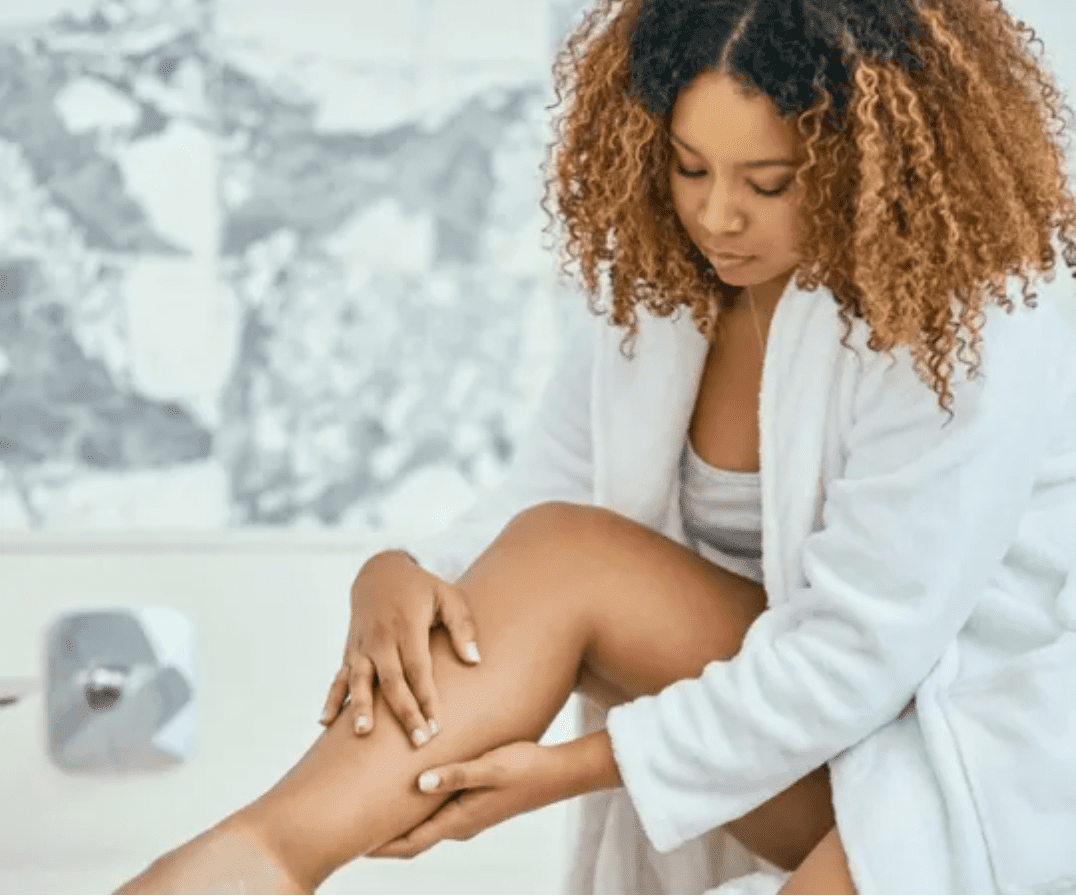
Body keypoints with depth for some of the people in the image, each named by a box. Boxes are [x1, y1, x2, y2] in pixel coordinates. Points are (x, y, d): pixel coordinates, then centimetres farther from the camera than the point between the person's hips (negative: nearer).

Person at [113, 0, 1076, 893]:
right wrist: (398, 574, -27)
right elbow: (522, 512, -3)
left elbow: (856, 651, -24)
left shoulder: (968, 338, -20)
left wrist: (575, 767, -25)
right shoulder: (656, 291, 1)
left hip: (996, 775, -5)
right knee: (556, 549, -21)